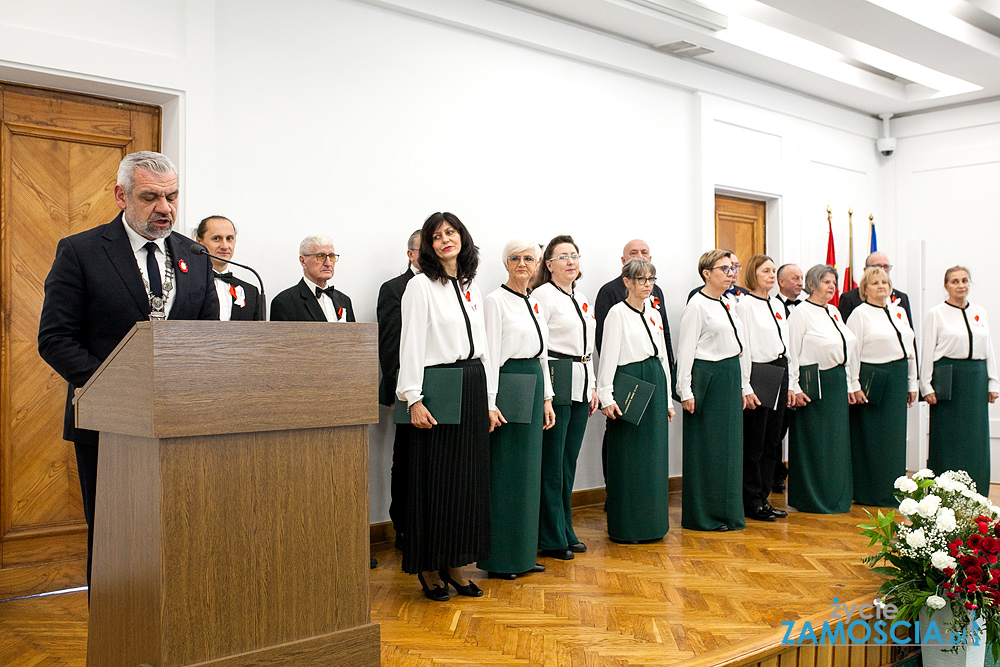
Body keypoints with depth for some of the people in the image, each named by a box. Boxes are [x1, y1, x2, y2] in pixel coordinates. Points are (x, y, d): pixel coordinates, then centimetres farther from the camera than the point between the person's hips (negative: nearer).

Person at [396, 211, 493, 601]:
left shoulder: (471, 288, 15)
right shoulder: (421, 285, -4)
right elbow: (411, 345, -10)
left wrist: (488, 398, 14)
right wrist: (414, 399, -17)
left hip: (472, 389, 7)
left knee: (469, 478, 9)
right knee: (435, 480, -1)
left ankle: (455, 564, 21)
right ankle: (428, 568, 12)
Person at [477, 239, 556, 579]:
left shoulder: (534, 303, 15)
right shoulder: (496, 300, -8)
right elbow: (490, 354, -14)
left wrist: (546, 398, 14)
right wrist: (490, 402, -19)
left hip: (534, 386, 8)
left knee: (529, 471, 11)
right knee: (504, 473, -4)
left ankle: (524, 552, 21)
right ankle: (500, 557, 6)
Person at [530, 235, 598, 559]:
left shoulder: (582, 299, 18)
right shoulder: (543, 295, -7)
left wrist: (592, 387, 17)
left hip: (580, 385, 8)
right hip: (555, 386, -8)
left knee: (568, 463, 13)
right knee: (552, 464, -2)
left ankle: (566, 532, 21)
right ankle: (551, 539, 6)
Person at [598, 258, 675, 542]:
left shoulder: (654, 313, 15)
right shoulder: (618, 313, -5)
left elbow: (663, 357, 18)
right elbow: (608, 356, -10)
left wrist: (667, 398, 15)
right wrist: (606, 396, -16)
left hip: (655, 383, 7)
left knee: (654, 455, 9)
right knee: (627, 457, -2)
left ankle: (651, 522, 20)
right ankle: (625, 526, 7)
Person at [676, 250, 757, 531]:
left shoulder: (728, 304, 15)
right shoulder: (696, 306, -9)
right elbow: (685, 350, -12)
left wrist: (744, 385, 17)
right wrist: (686, 392, -16)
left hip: (731, 378, 8)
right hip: (707, 378, -8)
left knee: (729, 445, 11)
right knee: (706, 447, -2)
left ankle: (727, 512, 22)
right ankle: (703, 516, 8)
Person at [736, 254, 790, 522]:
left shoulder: (777, 305, 15)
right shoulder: (744, 304, -8)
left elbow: (785, 344, 19)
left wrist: (790, 383, 16)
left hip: (779, 372, 8)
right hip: (757, 374, -8)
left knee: (772, 440, 10)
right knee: (754, 443, -2)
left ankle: (762, 497, 19)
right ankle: (751, 502, 7)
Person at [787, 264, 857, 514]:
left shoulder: (833, 311, 15)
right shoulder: (801, 313, -9)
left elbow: (845, 350, 19)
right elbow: (792, 352, -13)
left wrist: (847, 385, 16)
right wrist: (794, 388, -17)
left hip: (837, 382, 8)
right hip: (814, 383, -8)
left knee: (837, 442, 12)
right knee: (813, 444, -1)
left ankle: (836, 497, 22)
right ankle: (811, 500, 9)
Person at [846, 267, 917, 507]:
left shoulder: (899, 312, 14)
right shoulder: (859, 314, -5)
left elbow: (909, 348, 17)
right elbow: (852, 352, -10)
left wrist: (912, 383, 14)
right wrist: (854, 386, -15)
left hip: (898, 380, 7)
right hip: (873, 381, -7)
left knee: (895, 436, 11)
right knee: (871, 438, -2)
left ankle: (892, 491, 20)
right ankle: (870, 493, 6)